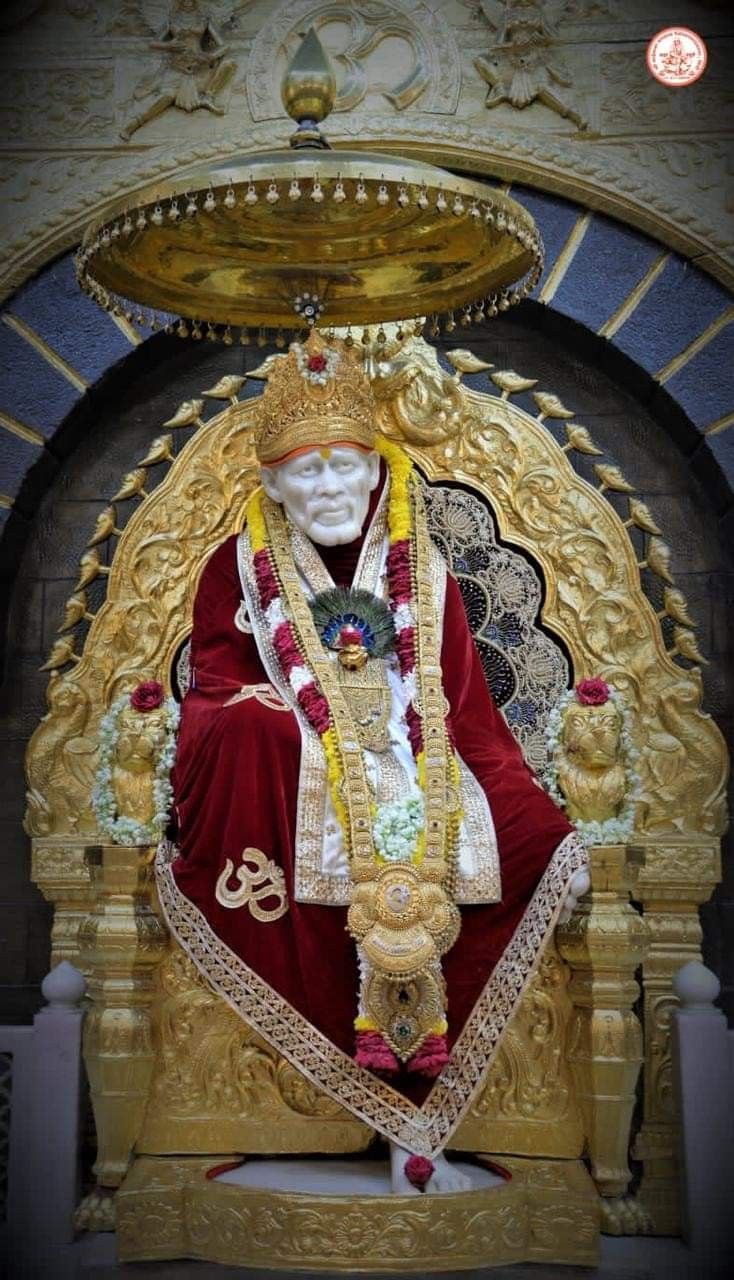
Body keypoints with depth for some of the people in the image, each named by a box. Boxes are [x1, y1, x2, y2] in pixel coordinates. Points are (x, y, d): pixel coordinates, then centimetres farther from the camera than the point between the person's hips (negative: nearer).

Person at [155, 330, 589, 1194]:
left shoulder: (421, 573, 9)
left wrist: (552, 831, -7)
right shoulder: (240, 568, 7)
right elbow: (215, 693, 8)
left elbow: (472, 720, 5)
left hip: (414, 782, 1)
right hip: (287, 786, -1)